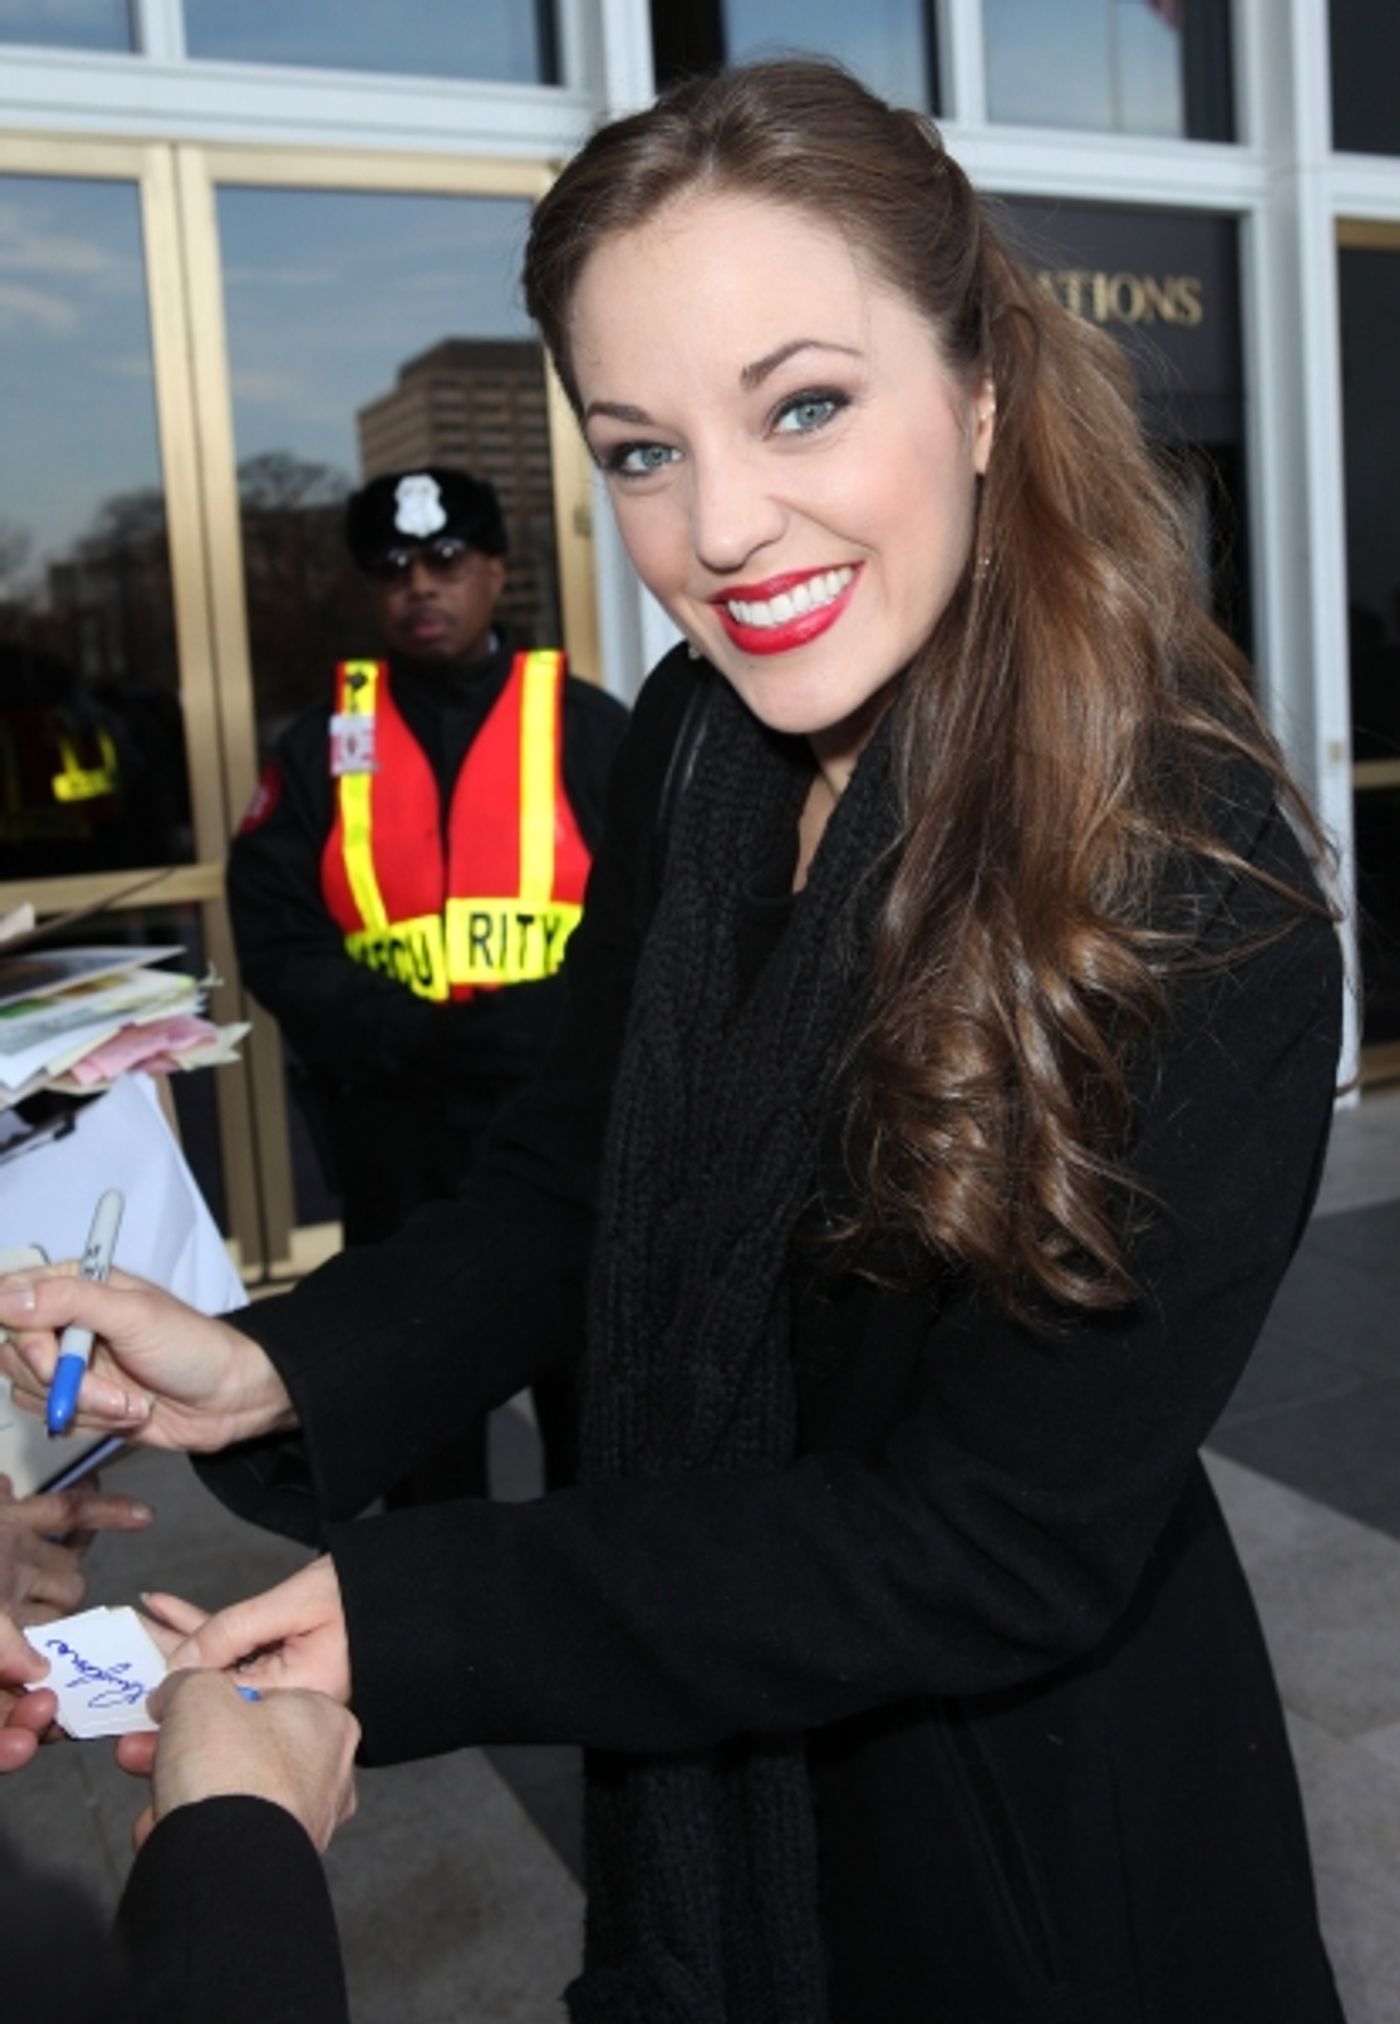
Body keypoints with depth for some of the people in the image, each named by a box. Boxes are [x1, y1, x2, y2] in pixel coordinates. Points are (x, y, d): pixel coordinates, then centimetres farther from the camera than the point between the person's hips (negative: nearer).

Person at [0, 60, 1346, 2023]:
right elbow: (573, 1181, 1)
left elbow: (1003, 1543, -24)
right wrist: (277, 1371, -15)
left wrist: (406, 1624, -26)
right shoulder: (700, 744, -8)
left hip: (1032, 1850, -5)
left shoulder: (1197, 902, -27)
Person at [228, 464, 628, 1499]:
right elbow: (273, 941, -2)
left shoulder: (588, 725, 0)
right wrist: (413, 1033, -17)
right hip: (398, 1133, 2)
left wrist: (563, 1023, -20)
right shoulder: (323, 743, 5)